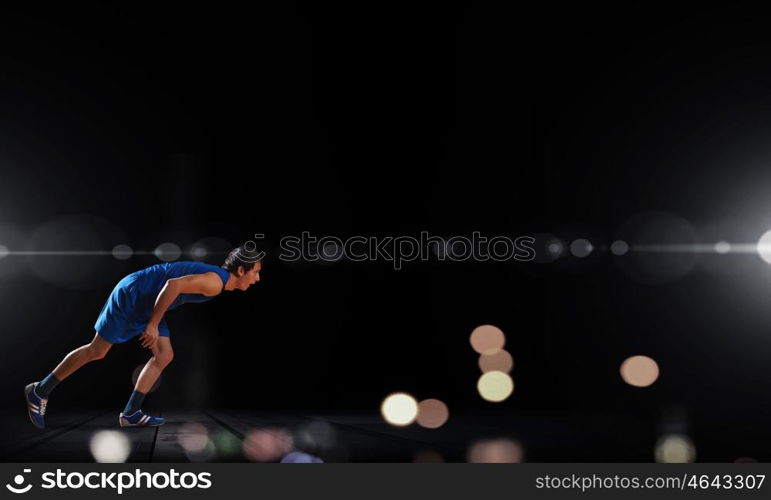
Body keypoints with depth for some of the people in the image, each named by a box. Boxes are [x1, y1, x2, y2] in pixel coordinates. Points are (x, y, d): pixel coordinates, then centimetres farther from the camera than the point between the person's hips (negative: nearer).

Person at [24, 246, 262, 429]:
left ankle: (131, 414, 9)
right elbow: (174, 284, -34)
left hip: (146, 303, 10)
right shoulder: (216, 282, -25)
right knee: (97, 351, -2)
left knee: (164, 357, 5)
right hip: (130, 296, -10)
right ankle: (40, 390, 12)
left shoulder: (216, 276, 6)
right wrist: (153, 325, -27)